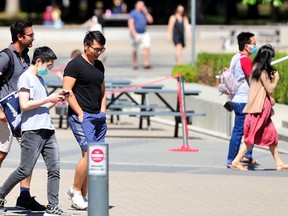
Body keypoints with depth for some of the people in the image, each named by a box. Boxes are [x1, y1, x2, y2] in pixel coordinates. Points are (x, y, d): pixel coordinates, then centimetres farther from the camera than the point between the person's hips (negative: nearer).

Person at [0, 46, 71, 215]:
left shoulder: (40, 79, 22)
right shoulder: (26, 78, -5)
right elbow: (24, 105, -15)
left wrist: (57, 98, 12)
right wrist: (48, 99, -12)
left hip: (47, 130, 8)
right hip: (32, 130, -8)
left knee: (55, 168, -3)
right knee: (25, 170, -7)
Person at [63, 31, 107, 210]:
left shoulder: (99, 66, 17)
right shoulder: (75, 65, -6)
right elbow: (67, 92, -12)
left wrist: (102, 112, 15)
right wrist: (80, 113, -13)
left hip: (98, 116, 8)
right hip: (81, 116, -8)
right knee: (89, 154, -16)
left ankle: (83, 196, 8)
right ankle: (75, 191, -2)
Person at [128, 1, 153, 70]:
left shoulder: (144, 13, 15)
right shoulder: (133, 13, -4)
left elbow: (150, 20, 9)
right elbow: (130, 23, -12)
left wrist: (146, 12, 1)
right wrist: (134, 33, -21)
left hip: (144, 34, 5)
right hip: (136, 34, -5)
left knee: (147, 47, -12)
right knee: (135, 50, 3)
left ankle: (146, 63, -14)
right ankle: (135, 64, 17)